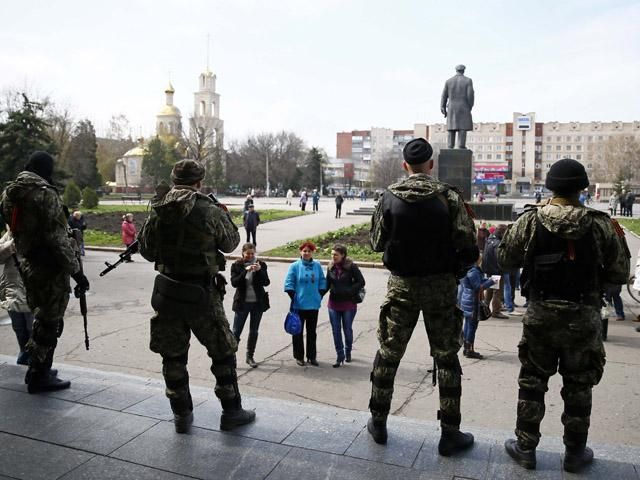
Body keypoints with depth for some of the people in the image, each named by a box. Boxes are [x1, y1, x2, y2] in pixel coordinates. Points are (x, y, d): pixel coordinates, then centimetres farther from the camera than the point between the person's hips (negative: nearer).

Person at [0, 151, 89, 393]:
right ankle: (40, 376, 13)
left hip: (28, 265, 9)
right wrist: (76, 271, -17)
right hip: (51, 268, -9)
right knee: (49, 322, 4)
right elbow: (57, 238, -21)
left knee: (41, 318, 22)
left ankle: (38, 370, 33)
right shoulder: (45, 193, -18)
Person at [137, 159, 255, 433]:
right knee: (223, 352, 13)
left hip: (166, 293, 4)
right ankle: (231, 411, 21)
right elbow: (230, 243, 3)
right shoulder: (209, 211, -14)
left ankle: (182, 416, 25)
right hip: (201, 295, -4)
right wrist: (224, 215, 19)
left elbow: (146, 251, 9)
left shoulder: (157, 211, -1)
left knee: (173, 355, 16)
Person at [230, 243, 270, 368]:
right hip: (242, 303, -2)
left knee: (254, 331, 12)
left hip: (258, 303, 2)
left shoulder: (261, 264, -1)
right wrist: (245, 271, -25)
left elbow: (266, 282, -8)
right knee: (236, 331, 0)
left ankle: (250, 357, 24)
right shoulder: (237, 265, -4)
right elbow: (234, 283, -15)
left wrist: (259, 271, -23)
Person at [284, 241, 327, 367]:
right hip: (299, 305, -3)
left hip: (314, 304, 3)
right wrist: (294, 298, -10)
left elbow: (322, 282, 10)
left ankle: (312, 356, 23)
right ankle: (299, 356, 19)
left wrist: (320, 295, 2)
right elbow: (289, 284, -5)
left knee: (312, 332, 12)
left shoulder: (317, 265, 3)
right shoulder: (295, 266, -6)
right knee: (298, 331, 6)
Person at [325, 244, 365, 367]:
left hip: (348, 304, -3)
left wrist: (349, 291, -17)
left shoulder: (351, 267, -11)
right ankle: (340, 355, 16)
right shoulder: (330, 267, 1)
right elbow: (327, 284, 9)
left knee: (347, 329, 11)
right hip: (334, 304, 3)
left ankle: (348, 351, 35)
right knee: (336, 331, 5)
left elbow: (361, 282, -7)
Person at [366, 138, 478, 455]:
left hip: (401, 285, 1)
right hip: (440, 285, -1)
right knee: (446, 358, 11)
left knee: (388, 354, 14)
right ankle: (450, 433, 18)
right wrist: (455, 267, 9)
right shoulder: (448, 196, -10)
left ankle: (378, 423, 26)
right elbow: (468, 246, -10)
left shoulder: (390, 197, -5)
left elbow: (376, 243, 3)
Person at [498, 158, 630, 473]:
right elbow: (619, 275, -2)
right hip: (584, 319, 0)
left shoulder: (530, 221, -10)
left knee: (532, 383, 14)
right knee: (578, 387, 15)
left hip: (540, 316, 0)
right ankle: (575, 453, 29)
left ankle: (525, 448, 24)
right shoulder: (601, 225, -8)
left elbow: (505, 259, 0)